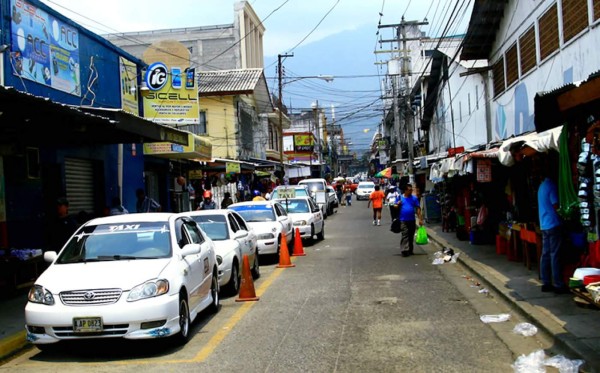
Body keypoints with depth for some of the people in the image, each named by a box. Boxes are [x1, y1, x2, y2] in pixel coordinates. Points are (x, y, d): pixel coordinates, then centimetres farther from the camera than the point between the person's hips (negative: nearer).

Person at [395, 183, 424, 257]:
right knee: (404, 235, -13)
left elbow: (418, 209, 4)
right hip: (403, 220, -2)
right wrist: (397, 204, -15)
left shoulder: (414, 198, 5)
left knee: (411, 236, 9)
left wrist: (420, 219, -2)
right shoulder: (399, 197, 3)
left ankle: (410, 250, 19)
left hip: (412, 220, 3)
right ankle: (404, 250, -16)